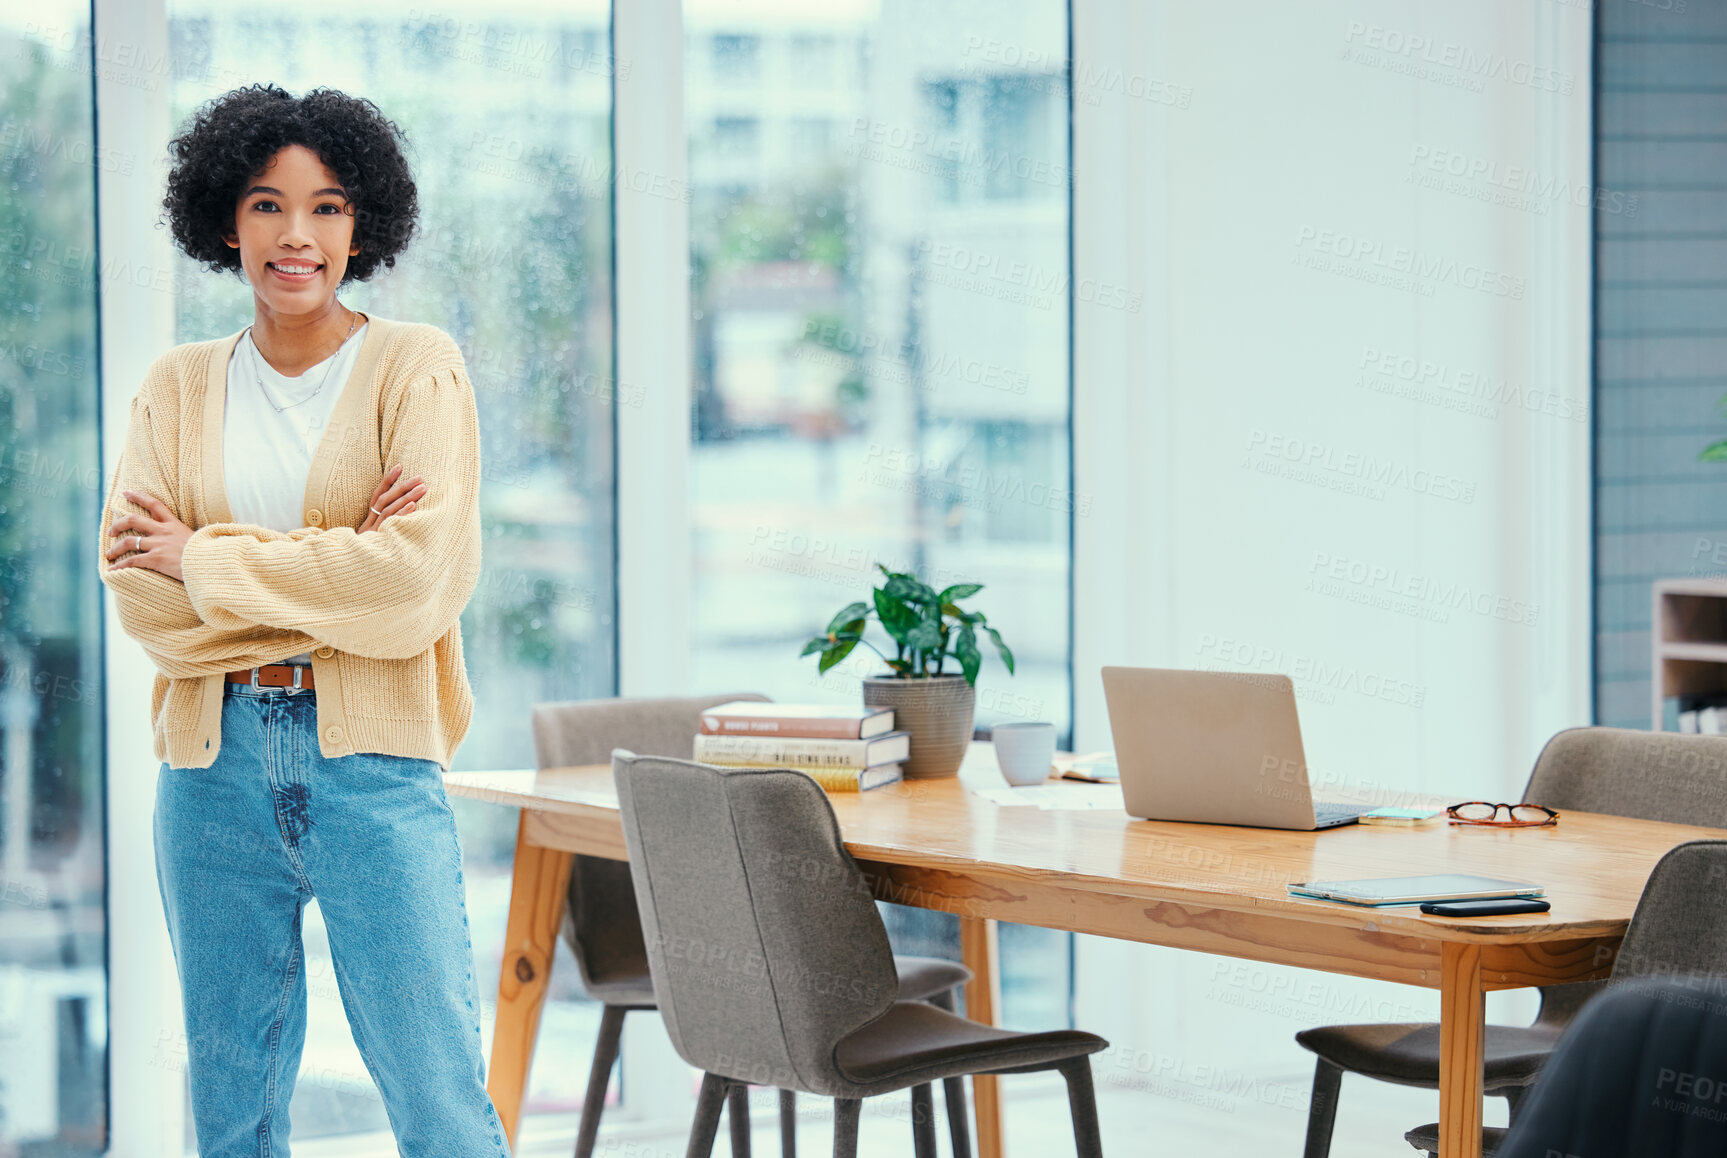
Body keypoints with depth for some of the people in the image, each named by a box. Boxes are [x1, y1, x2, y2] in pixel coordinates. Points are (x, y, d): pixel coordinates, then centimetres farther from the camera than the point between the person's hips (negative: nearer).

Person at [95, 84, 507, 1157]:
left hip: (372, 758, -3)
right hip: (215, 757, 4)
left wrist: (207, 562, -7)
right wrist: (335, 569, -11)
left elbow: (417, 579, -12)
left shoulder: (417, 367, 0)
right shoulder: (178, 388, 10)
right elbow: (136, 588, -2)